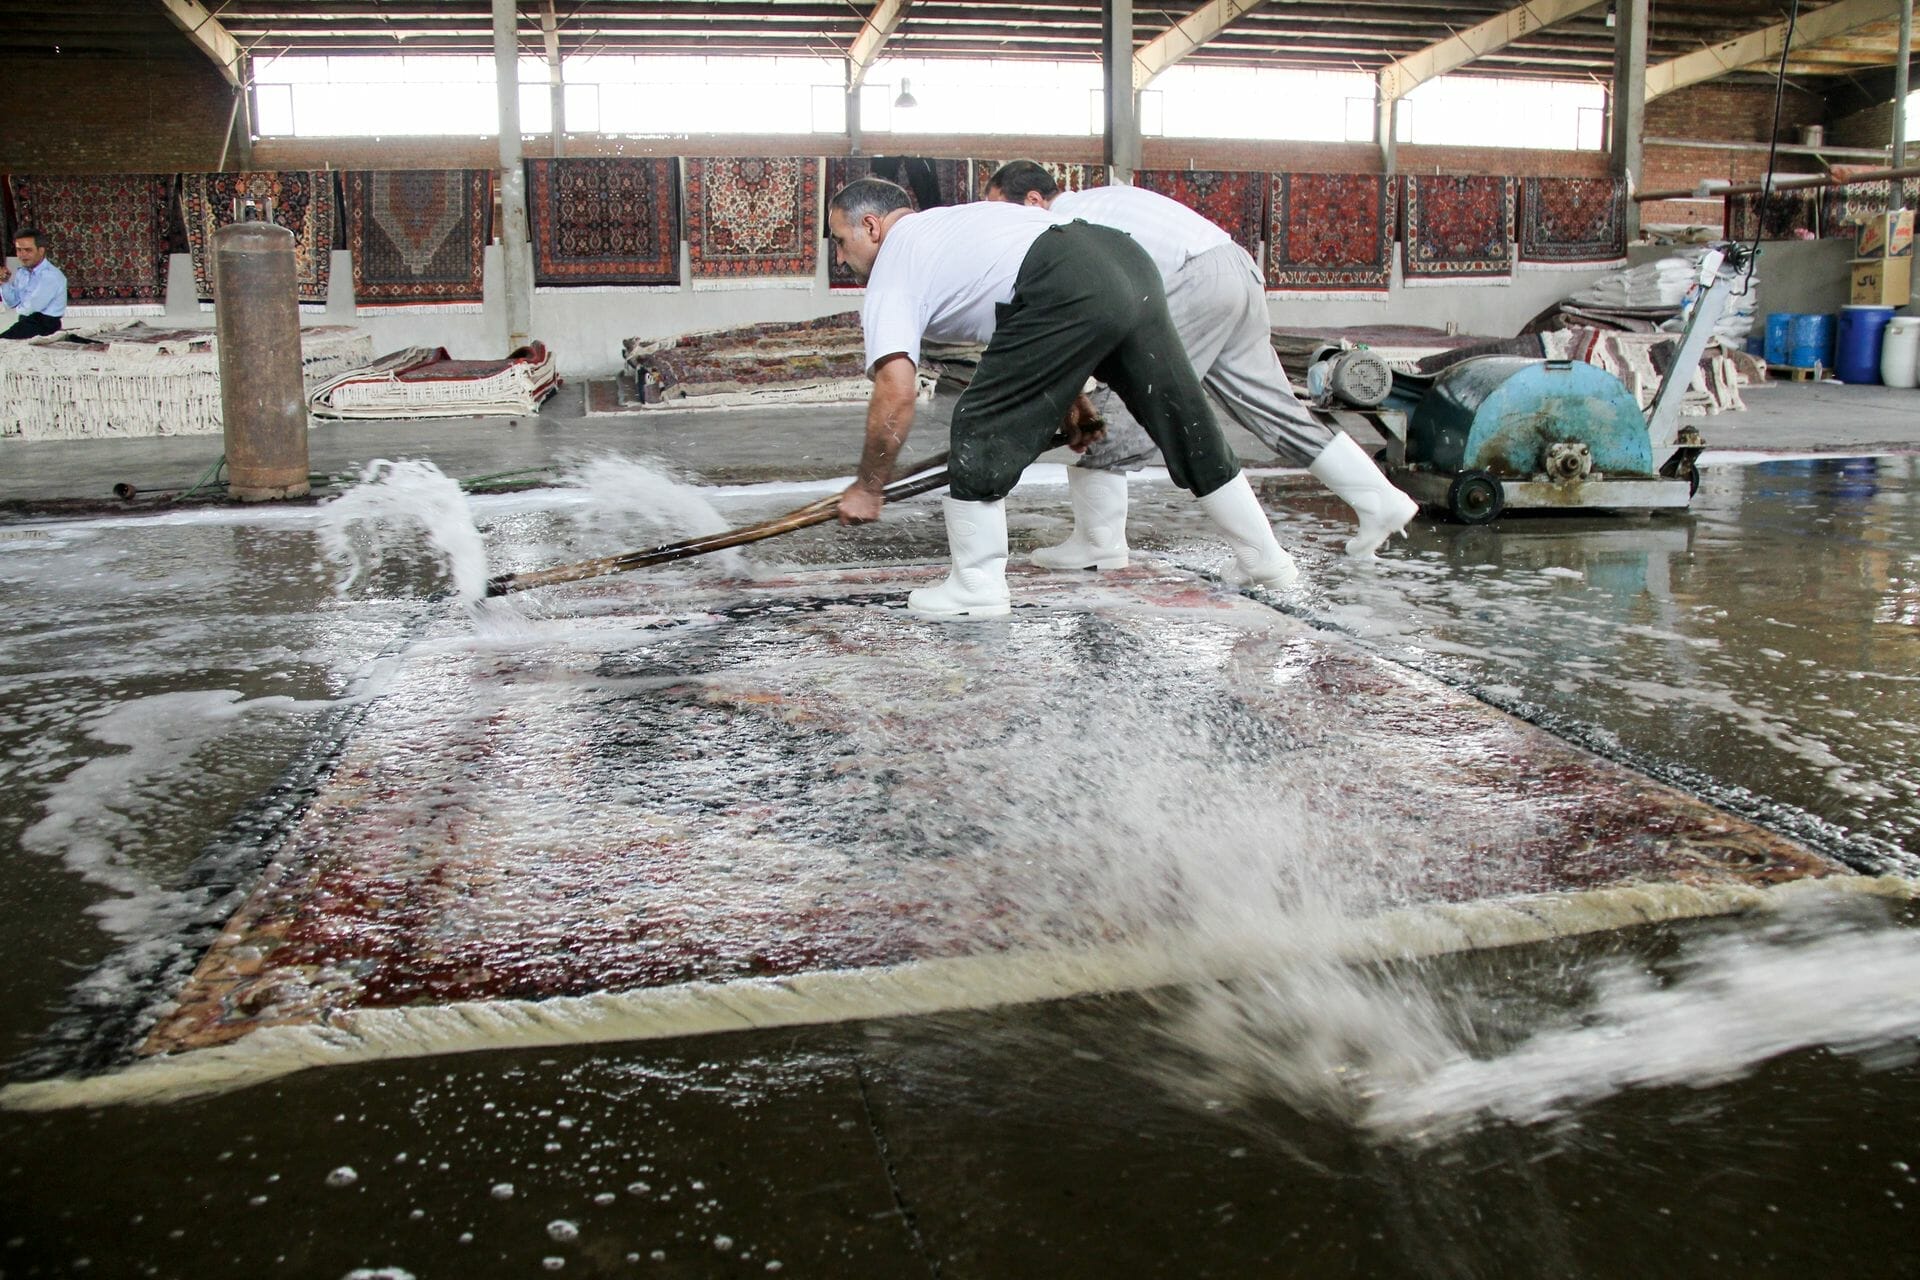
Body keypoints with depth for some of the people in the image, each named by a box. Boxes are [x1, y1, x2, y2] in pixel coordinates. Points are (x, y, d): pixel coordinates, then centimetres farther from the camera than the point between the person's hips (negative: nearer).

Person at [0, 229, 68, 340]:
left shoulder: (51, 276, -17)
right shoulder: (21, 273, 10)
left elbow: (30, 308, -17)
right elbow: (12, 303, 13)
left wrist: (19, 309, 5)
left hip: (45, 325, -8)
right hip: (25, 321, 8)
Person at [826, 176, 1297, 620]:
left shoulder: (891, 276, 11)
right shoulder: (947, 221, 35)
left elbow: (895, 400, 0)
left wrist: (867, 487, 11)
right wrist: (1065, 393, 44)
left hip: (1070, 293, -9)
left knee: (983, 429, 4)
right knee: (1185, 423, 19)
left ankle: (976, 587, 11)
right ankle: (1265, 559, 31)